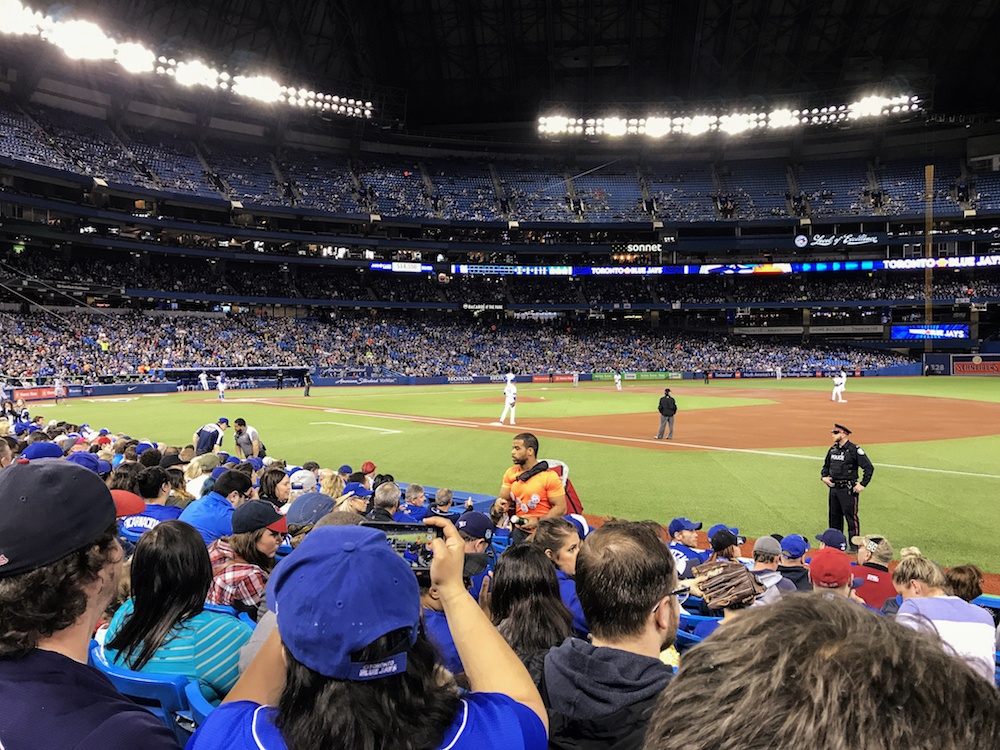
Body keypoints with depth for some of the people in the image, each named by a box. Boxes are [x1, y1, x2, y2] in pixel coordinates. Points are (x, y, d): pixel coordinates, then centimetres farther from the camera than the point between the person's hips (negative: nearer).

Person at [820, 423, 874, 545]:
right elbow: (826, 466, 24)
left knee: (851, 517, -3)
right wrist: (824, 476, 6)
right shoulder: (832, 449, 11)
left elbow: (869, 468, -10)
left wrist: (862, 485, -13)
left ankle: (855, 545, 5)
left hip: (848, 490, -7)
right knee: (834, 517, 14)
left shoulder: (855, 450, -10)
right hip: (833, 488, 7)